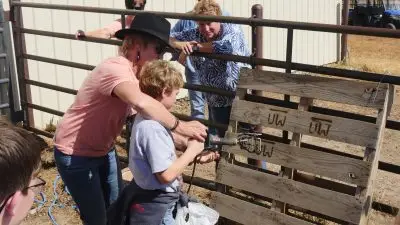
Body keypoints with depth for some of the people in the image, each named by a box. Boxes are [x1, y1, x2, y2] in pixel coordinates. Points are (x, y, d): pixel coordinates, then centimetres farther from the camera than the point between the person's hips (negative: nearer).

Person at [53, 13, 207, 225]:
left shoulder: (138, 76, 0)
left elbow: (152, 120, -1)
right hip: (75, 155, -9)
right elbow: (141, 103, -50)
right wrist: (179, 126, -37)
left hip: (104, 150, 9)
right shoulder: (116, 68, -30)